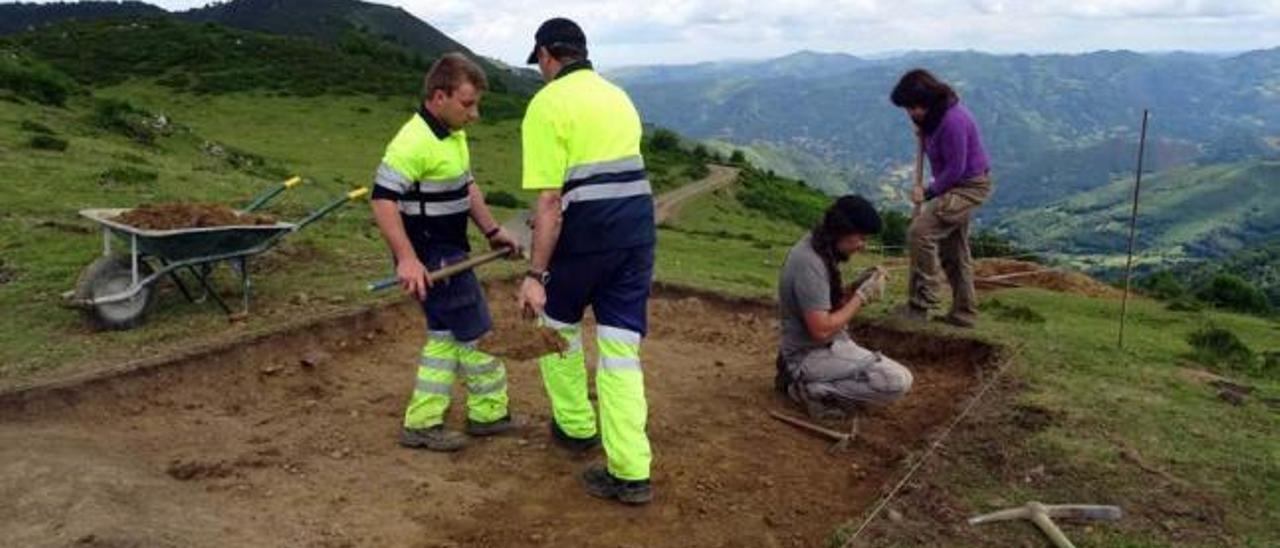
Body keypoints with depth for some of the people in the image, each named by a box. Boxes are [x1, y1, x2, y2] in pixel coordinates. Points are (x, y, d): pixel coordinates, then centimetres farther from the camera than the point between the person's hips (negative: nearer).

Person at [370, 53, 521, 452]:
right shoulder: (414, 142, -22)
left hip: (450, 253, 10)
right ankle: (489, 414, 19)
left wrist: (491, 230, 14)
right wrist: (407, 259, -32)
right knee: (476, 334, 2)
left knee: (445, 336, 14)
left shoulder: (452, 134, 10)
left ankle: (421, 423, 23)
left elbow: (467, 187, 21)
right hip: (431, 260, -10)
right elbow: (383, 199, -26)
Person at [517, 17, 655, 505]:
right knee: (620, 348, 7)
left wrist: (535, 274, -13)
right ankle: (630, 473, 7)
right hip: (638, 228, 6)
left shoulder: (547, 104, -6)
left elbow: (550, 200, -14)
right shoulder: (618, 96, 17)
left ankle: (576, 426, 35)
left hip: (586, 233, -6)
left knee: (558, 324, 21)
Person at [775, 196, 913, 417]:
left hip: (821, 346, 10)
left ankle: (800, 374, 16)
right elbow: (822, 331, -28)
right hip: (811, 354, -10)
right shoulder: (810, 264, -26)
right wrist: (862, 297, -18)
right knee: (899, 381, -18)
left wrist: (857, 286, -4)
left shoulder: (814, 245, 3)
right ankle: (814, 390, -10)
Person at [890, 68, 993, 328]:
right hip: (958, 186, 11)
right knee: (954, 251, 15)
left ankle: (921, 304, -16)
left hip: (969, 186, -11)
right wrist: (923, 136, 1)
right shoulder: (935, 115, 5)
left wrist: (928, 193, -14)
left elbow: (955, 169, -24)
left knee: (920, 231, -20)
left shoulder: (952, 121, -26)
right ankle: (963, 314, 25)